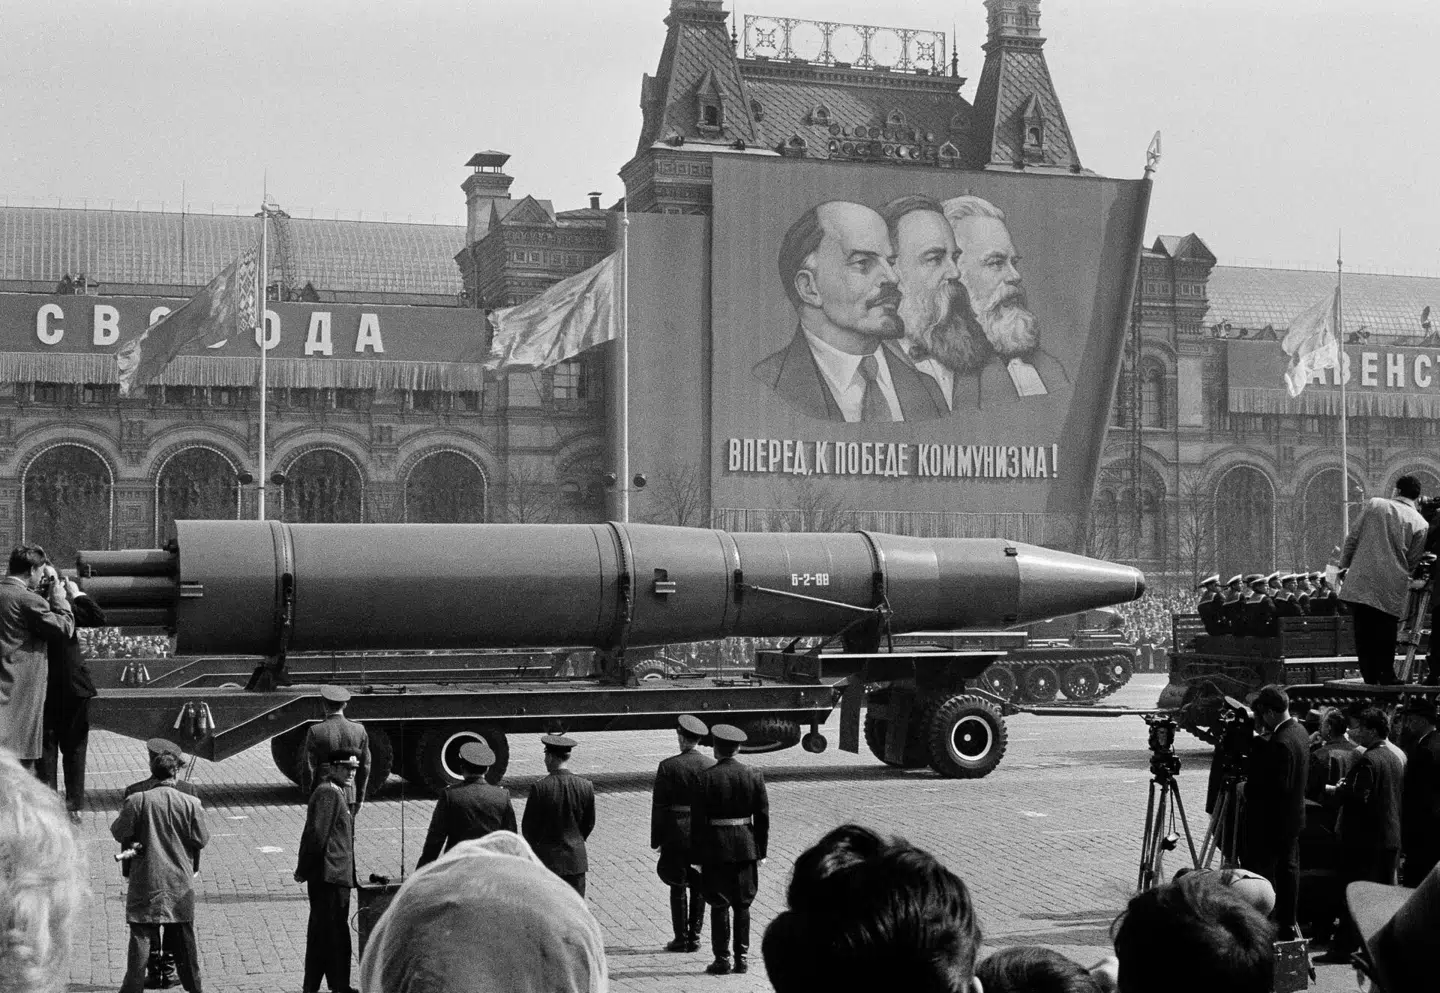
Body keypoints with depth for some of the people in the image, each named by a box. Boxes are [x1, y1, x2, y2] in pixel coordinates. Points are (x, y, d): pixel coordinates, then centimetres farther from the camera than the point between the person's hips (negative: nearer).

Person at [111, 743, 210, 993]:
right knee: (184, 938, 14)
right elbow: (201, 840, -3)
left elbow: (119, 833, -3)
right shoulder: (191, 803, -7)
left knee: (141, 936, 3)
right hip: (180, 883, 1)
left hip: (145, 882, -1)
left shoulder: (136, 800, -10)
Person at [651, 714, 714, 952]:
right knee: (699, 886, 12)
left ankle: (681, 938, 8)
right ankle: (694, 937, 14)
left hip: (676, 832, -2)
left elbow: (659, 805, -6)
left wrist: (656, 840, 1)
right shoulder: (711, 766, -2)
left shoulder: (668, 766, -9)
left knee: (678, 887, 7)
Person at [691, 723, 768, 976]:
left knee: (719, 905, 4)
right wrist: (761, 850, 9)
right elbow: (763, 816, 2)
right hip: (746, 847, 3)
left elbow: (697, 821, -7)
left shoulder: (704, 779, -8)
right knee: (742, 905, 11)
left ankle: (722, 959, 5)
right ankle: (741, 958, 12)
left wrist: (698, 855, -2)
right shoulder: (754, 776, -1)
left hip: (715, 849, -3)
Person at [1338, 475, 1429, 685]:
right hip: (1392, 589, 0)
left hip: (1361, 582, 0)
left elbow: (1353, 538, 4)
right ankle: (1387, 681, 7)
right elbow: (1412, 561, 4)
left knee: (1364, 637, 5)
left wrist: (1344, 564, 15)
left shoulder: (1374, 504, 4)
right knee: (1386, 639, 8)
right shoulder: (1420, 524, 1)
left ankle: (1371, 679, 5)